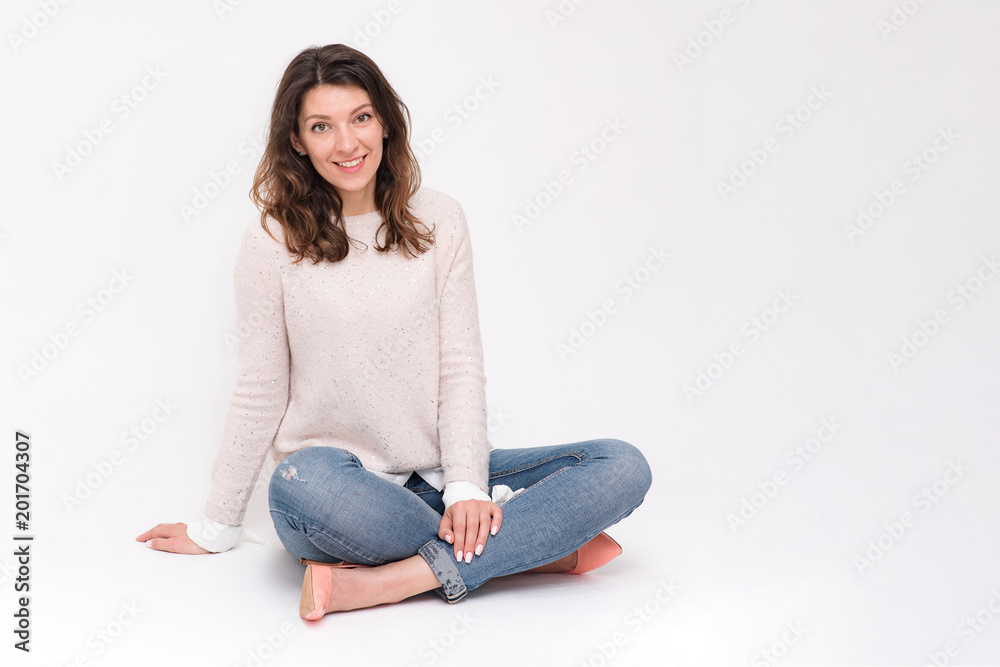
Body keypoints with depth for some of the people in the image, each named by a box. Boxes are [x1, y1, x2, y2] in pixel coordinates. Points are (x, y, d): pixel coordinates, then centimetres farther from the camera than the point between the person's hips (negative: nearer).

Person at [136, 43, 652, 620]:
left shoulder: (438, 220, 2)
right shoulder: (273, 243, -3)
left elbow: (462, 366, 0)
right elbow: (259, 396, 2)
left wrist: (465, 487, -13)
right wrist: (215, 529, 7)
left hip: (434, 479, 3)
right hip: (341, 485, -2)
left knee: (624, 467, -16)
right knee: (302, 484, -39)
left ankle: (389, 581, -26)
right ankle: (535, 545, -21)